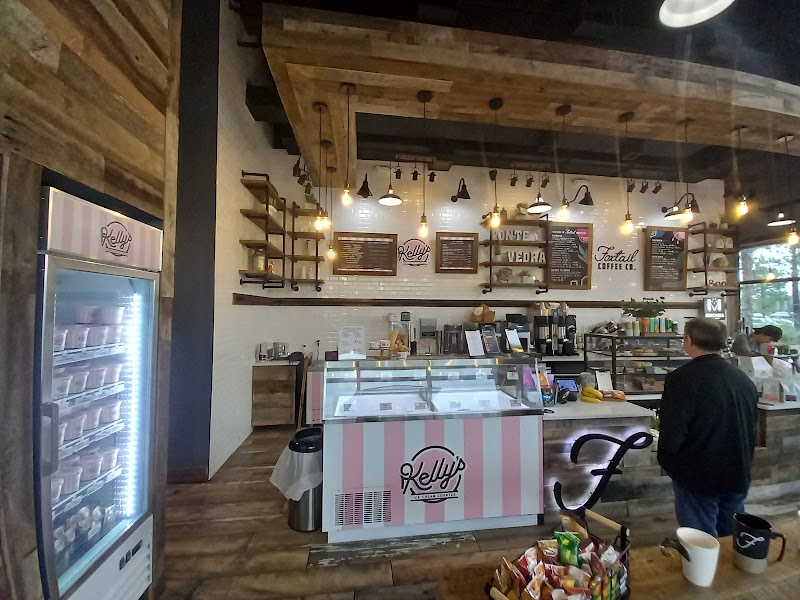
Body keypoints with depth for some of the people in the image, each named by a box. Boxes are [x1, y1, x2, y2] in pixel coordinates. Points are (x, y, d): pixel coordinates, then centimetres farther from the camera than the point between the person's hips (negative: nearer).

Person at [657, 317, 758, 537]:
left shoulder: (682, 379, -22)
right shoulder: (745, 380, 1)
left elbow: (671, 435, -22)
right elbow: (752, 430, 14)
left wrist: (669, 465, -4)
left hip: (698, 479, -7)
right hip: (738, 477, 7)